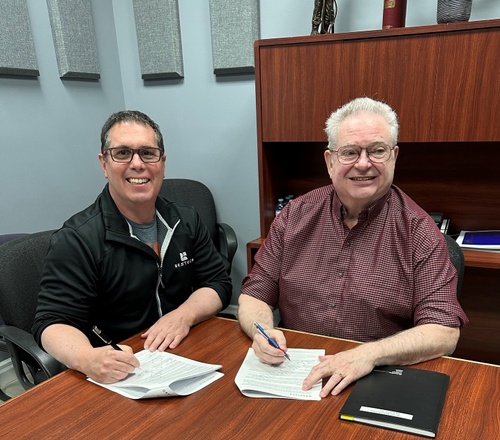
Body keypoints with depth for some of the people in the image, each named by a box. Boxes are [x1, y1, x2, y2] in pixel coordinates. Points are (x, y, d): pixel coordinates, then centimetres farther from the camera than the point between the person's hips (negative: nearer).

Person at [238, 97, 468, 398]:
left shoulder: (418, 231, -4)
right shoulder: (296, 216, 4)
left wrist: (371, 354, -25)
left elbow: (444, 332, -8)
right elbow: (255, 295, 7)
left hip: (379, 384, -1)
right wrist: (262, 330, -16)